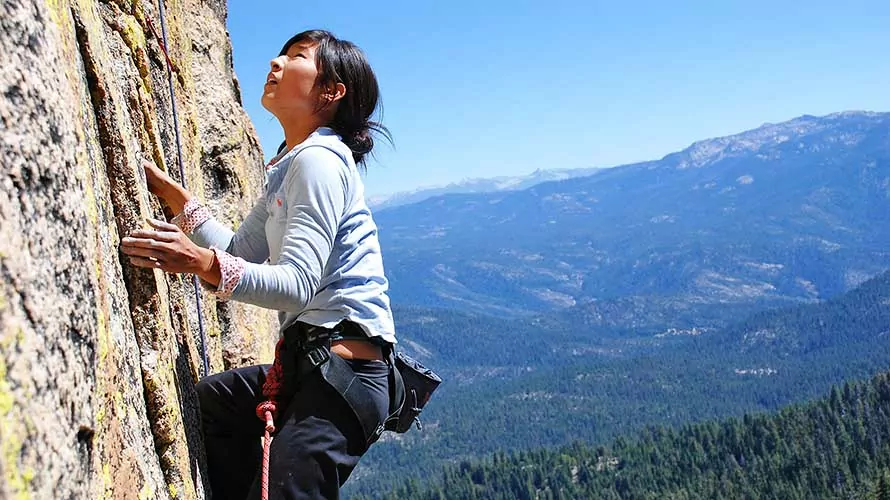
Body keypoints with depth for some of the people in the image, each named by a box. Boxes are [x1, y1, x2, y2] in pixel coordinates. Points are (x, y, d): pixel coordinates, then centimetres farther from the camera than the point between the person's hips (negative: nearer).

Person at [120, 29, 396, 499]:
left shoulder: (319, 159, -13)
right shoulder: (291, 167, 18)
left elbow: (297, 284, -23)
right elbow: (241, 251, 19)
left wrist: (206, 264, -34)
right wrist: (171, 194, 14)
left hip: (345, 369, -10)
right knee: (197, 405, 20)